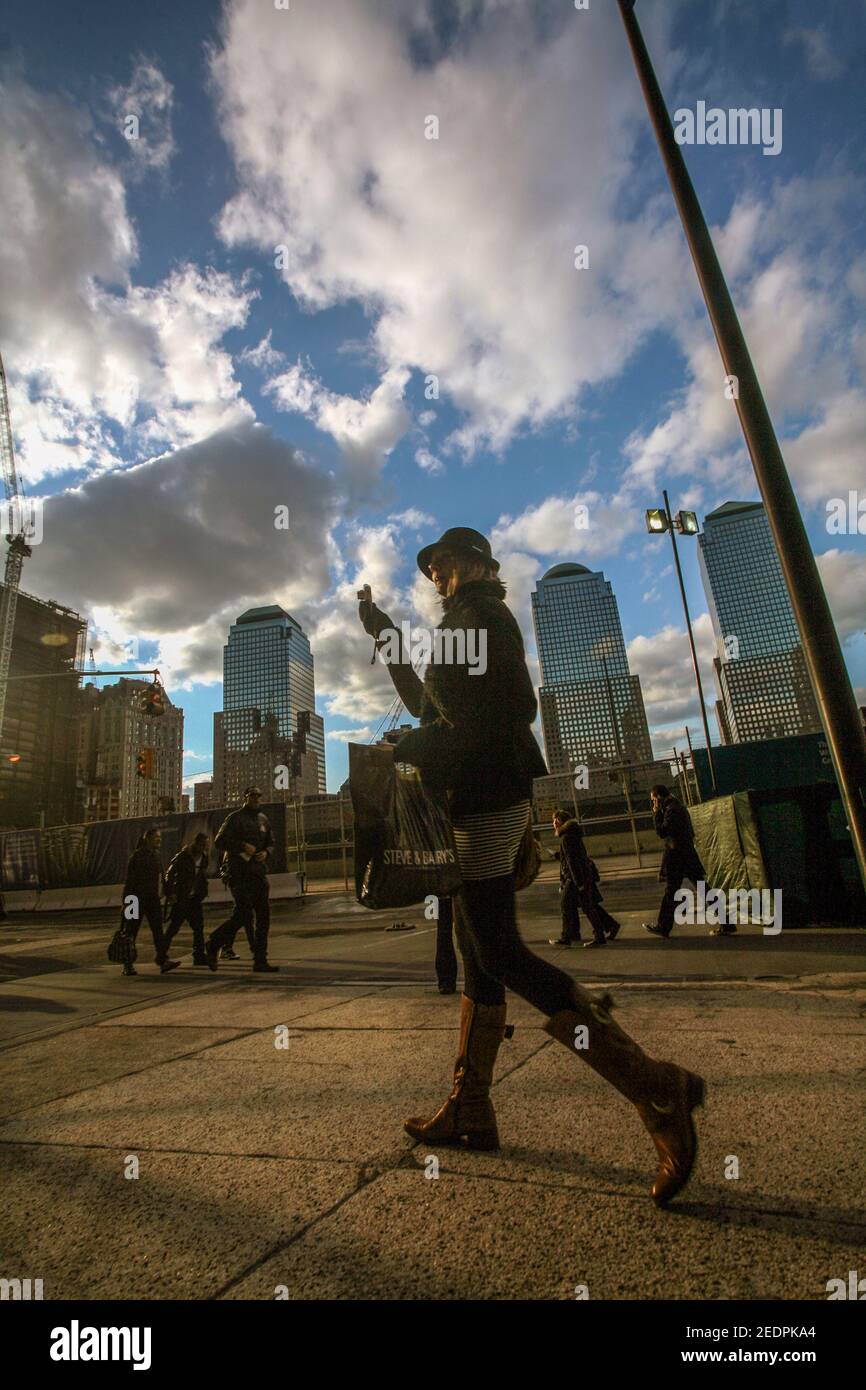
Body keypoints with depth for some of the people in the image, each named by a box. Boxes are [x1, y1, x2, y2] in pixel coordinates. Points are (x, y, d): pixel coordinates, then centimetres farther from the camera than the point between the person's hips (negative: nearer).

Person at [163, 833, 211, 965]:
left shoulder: (204, 857, 8)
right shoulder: (182, 856, -11)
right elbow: (169, 873, -9)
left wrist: (202, 893, 10)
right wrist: (170, 893, -14)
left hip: (194, 898, 6)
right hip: (180, 898, -6)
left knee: (198, 926, 1)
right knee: (173, 927, -1)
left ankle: (199, 955, 4)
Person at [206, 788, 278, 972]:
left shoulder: (263, 819, 15)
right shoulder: (235, 818, -3)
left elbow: (271, 843, 23)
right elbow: (219, 841, -8)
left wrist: (265, 853, 1)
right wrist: (242, 846, -17)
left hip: (259, 872, 6)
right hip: (239, 872, -6)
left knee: (263, 916, 2)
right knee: (243, 914, -10)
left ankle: (260, 960, 8)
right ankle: (213, 945, 14)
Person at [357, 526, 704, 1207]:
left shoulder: (482, 619, -7)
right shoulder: (470, 626, 22)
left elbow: (475, 719, -19)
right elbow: (433, 709, 29)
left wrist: (398, 751, -10)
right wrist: (387, 639, 34)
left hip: (485, 804, -10)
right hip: (480, 803, 10)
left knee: (499, 955, -10)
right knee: (477, 953, 12)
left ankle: (657, 1088, -6)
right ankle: (469, 1110, 24)